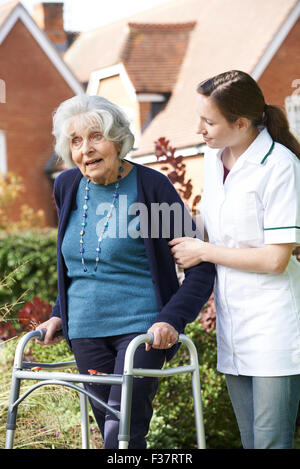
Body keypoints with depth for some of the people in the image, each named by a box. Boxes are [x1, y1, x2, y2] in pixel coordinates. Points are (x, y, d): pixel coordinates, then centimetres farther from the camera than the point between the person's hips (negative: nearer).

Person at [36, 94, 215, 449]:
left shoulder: (151, 186, -9)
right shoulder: (67, 187, 6)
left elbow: (201, 266, -7)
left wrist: (171, 318, -18)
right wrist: (60, 313, 15)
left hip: (142, 327, -5)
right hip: (85, 332, 5)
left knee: (123, 432, -13)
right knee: (107, 426, 8)